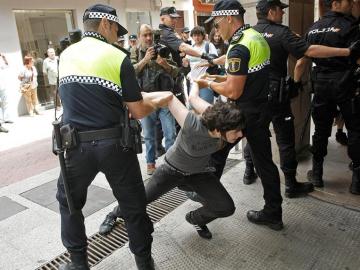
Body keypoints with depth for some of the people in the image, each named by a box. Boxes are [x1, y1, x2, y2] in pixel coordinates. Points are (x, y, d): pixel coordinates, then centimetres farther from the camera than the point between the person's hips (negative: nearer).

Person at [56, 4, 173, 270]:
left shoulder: (66, 55, 8)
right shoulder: (118, 57, -7)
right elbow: (138, 112, -6)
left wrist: (142, 95, 22)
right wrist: (160, 101, 15)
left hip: (77, 145, 4)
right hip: (114, 144, -3)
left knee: (69, 203, 25)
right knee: (133, 205, 14)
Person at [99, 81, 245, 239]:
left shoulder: (218, 116, -29)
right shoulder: (193, 126, -43)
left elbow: (193, 98, -13)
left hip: (199, 172, 4)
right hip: (172, 169, -3)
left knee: (227, 208, -10)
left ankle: (196, 219, 23)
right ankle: (114, 215, 45)